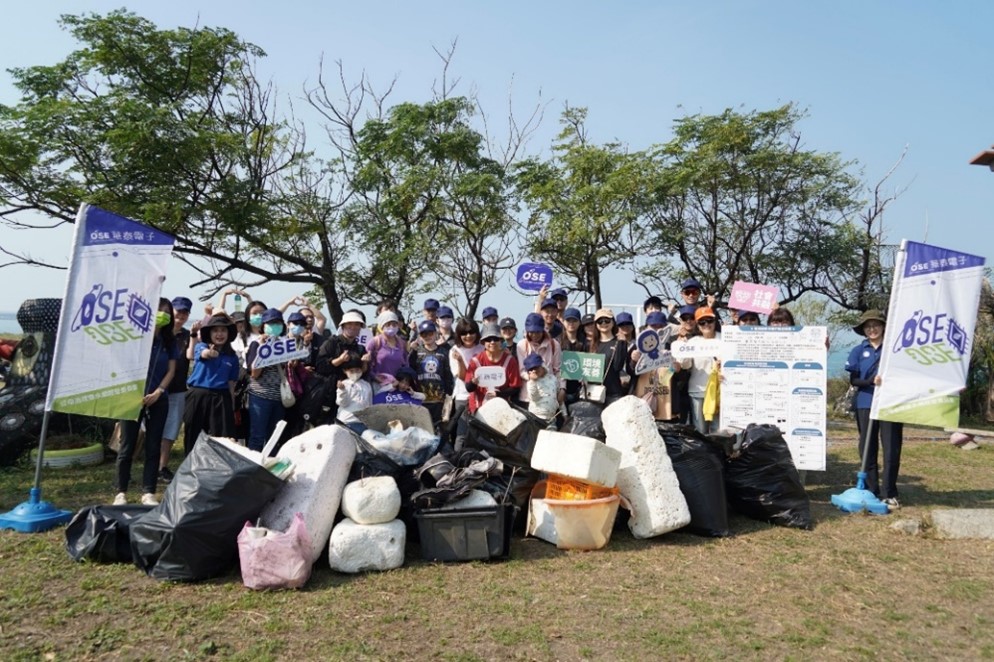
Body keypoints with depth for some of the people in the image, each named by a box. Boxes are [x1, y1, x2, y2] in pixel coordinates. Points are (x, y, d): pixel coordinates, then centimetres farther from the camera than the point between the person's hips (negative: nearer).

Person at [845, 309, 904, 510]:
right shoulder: (858, 351, 7)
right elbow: (853, 380, 2)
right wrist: (872, 381, -16)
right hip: (866, 405, 1)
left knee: (892, 449, -2)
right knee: (868, 449, 5)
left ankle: (889, 494, 7)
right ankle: (872, 492, 15)